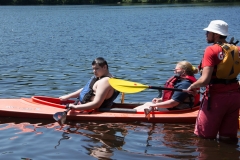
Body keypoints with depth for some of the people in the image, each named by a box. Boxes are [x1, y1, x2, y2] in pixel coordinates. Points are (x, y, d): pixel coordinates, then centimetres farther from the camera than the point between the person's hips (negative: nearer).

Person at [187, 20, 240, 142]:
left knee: (204, 137, 8)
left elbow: (205, 80, -21)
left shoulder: (211, 50, -13)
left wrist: (192, 86, -3)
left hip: (216, 97, -6)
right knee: (228, 138, 15)